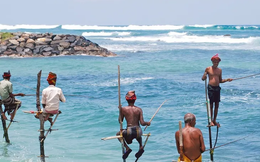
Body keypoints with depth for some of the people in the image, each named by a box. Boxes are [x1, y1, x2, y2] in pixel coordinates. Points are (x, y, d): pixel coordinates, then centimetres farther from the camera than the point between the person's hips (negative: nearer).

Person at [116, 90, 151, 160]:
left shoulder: (123, 109, -3)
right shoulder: (139, 109, 1)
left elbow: (120, 121, 9)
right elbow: (142, 123, -4)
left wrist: (120, 111, 20)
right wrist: (147, 123, 17)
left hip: (129, 133, -3)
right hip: (138, 132, 3)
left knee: (118, 134, 28)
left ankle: (127, 148, 7)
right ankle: (141, 146, 16)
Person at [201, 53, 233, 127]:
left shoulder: (220, 70, 13)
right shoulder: (208, 69, 1)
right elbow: (203, 79, 2)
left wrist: (227, 80, 4)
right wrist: (204, 76, -20)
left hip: (217, 88, 4)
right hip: (211, 87, -4)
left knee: (217, 105, 6)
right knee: (211, 104, -5)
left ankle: (214, 120, 17)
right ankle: (211, 121, -2)